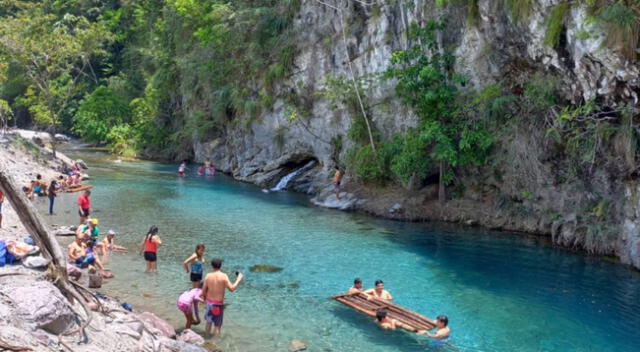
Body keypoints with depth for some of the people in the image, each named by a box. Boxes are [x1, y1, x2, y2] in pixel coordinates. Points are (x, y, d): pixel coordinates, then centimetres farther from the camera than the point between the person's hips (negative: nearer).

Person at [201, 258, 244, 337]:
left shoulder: (208, 276, -6)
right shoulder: (223, 276, -16)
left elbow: (204, 290, -1)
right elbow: (231, 288, -17)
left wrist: (204, 298, 19)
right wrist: (238, 280, -4)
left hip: (209, 302, 4)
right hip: (218, 304, -4)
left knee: (209, 322, 23)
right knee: (218, 325, 7)